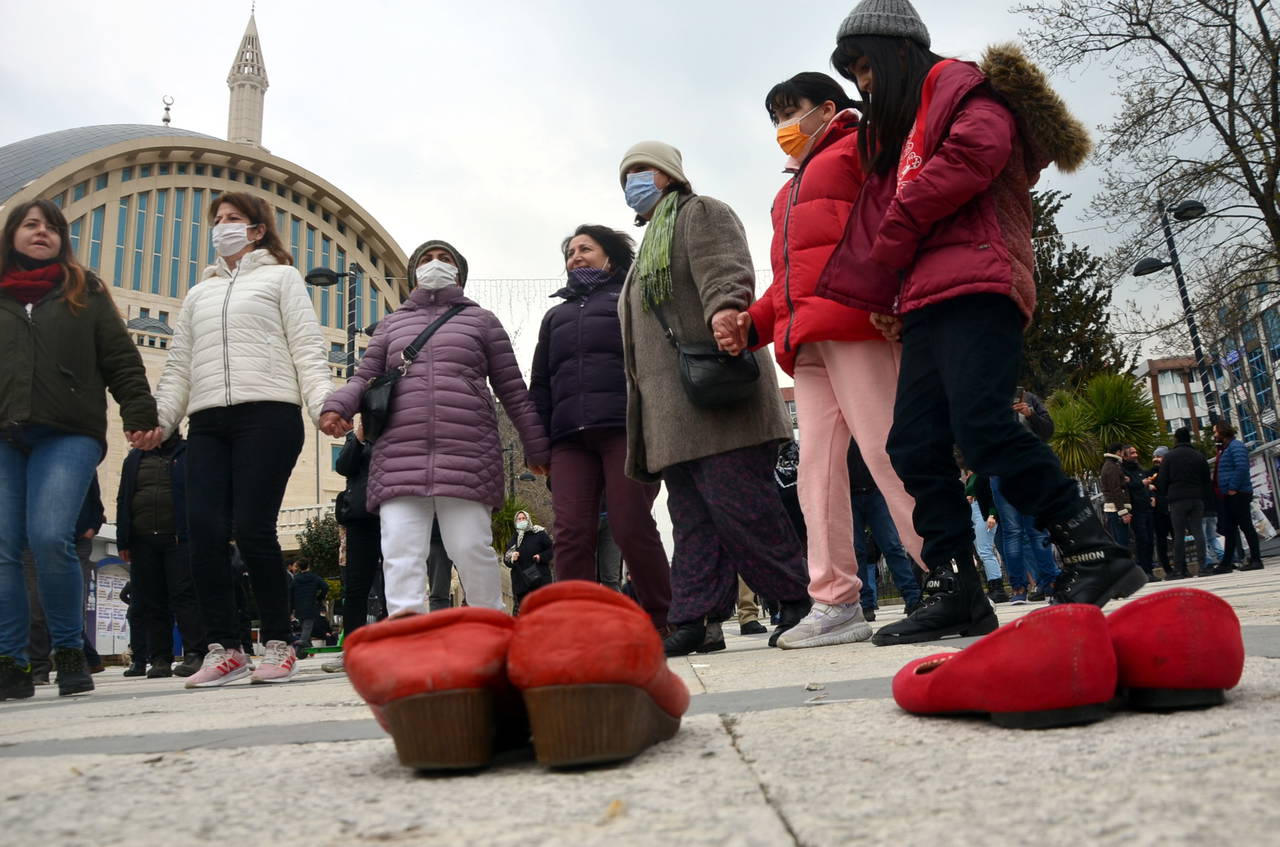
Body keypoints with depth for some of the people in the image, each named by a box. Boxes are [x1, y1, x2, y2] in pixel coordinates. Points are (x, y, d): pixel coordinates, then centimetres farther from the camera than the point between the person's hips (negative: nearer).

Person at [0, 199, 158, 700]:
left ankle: (70, 654, -1)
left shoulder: (85, 292, 16)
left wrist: (140, 413, -5)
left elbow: (121, 359, 8)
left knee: (49, 539, -17)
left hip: (67, 435, -3)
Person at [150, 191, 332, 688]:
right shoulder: (199, 294, 29)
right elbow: (178, 365, 23)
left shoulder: (281, 277, 15)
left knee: (253, 529, -12)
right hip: (207, 422, 5)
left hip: (268, 413, -5)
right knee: (204, 531, -7)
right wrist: (160, 418, 7)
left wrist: (322, 403, -13)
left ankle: (278, 644, -1)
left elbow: (307, 348, 3)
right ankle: (224, 649, 1)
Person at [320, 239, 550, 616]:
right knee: (400, 549, -11)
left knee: (470, 546, -6)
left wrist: (536, 446, 12)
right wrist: (335, 406, -3)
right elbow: (364, 376, 20)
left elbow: (512, 388, 15)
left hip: (467, 454, -2)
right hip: (400, 455, 3)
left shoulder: (480, 319, 19)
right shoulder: (391, 323, 26)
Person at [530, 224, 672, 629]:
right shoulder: (555, 315, 32)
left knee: (632, 527, -10)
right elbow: (540, 384, 27)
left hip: (625, 428, -4)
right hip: (569, 438, 4)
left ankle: (664, 622, 1)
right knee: (571, 533, -8)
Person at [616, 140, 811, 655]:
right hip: (671, 412, 9)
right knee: (691, 515, 4)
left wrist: (724, 310, -37)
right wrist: (642, 423, 24)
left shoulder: (701, 213, 8)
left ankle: (798, 602, -2)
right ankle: (696, 618, 5)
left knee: (739, 505, -12)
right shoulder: (648, 249, 34)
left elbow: (725, 271, -14)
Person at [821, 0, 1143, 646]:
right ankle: (956, 594, -2)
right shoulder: (895, 131, 35)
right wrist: (879, 295, 12)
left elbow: (977, 150, -12)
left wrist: (891, 245, -5)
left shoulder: (958, 84, 9)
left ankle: (1093, 553, -12)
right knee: (913, 448, -3)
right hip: (926, 303, 9)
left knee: (980, 423, -23)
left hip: (974, 284, -8)